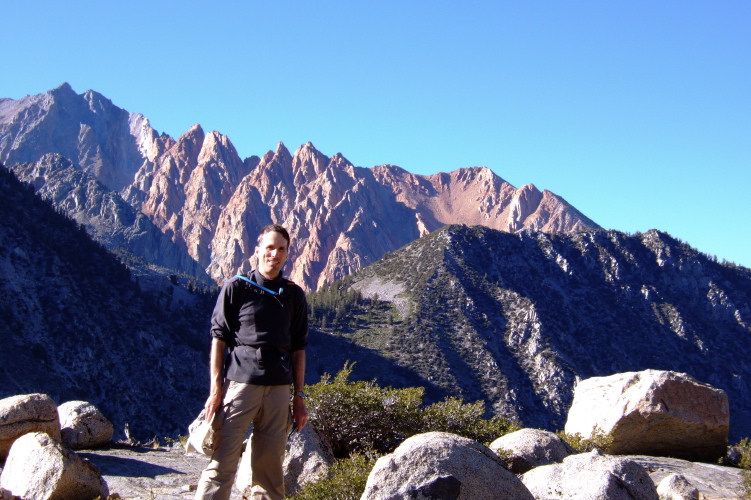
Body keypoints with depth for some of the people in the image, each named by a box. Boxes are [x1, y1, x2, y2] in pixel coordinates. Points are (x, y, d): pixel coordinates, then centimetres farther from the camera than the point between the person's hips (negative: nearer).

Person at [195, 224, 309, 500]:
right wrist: (216, 389, -5)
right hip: (239, 384, -3)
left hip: (278, 389, 3)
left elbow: (298, 348, 15)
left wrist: (299, 397, 11)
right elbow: (219, 338, 2)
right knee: (222, 465, -8)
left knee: (269, 469, 5)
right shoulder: (236, 287, 3)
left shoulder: (294, 295, 12)